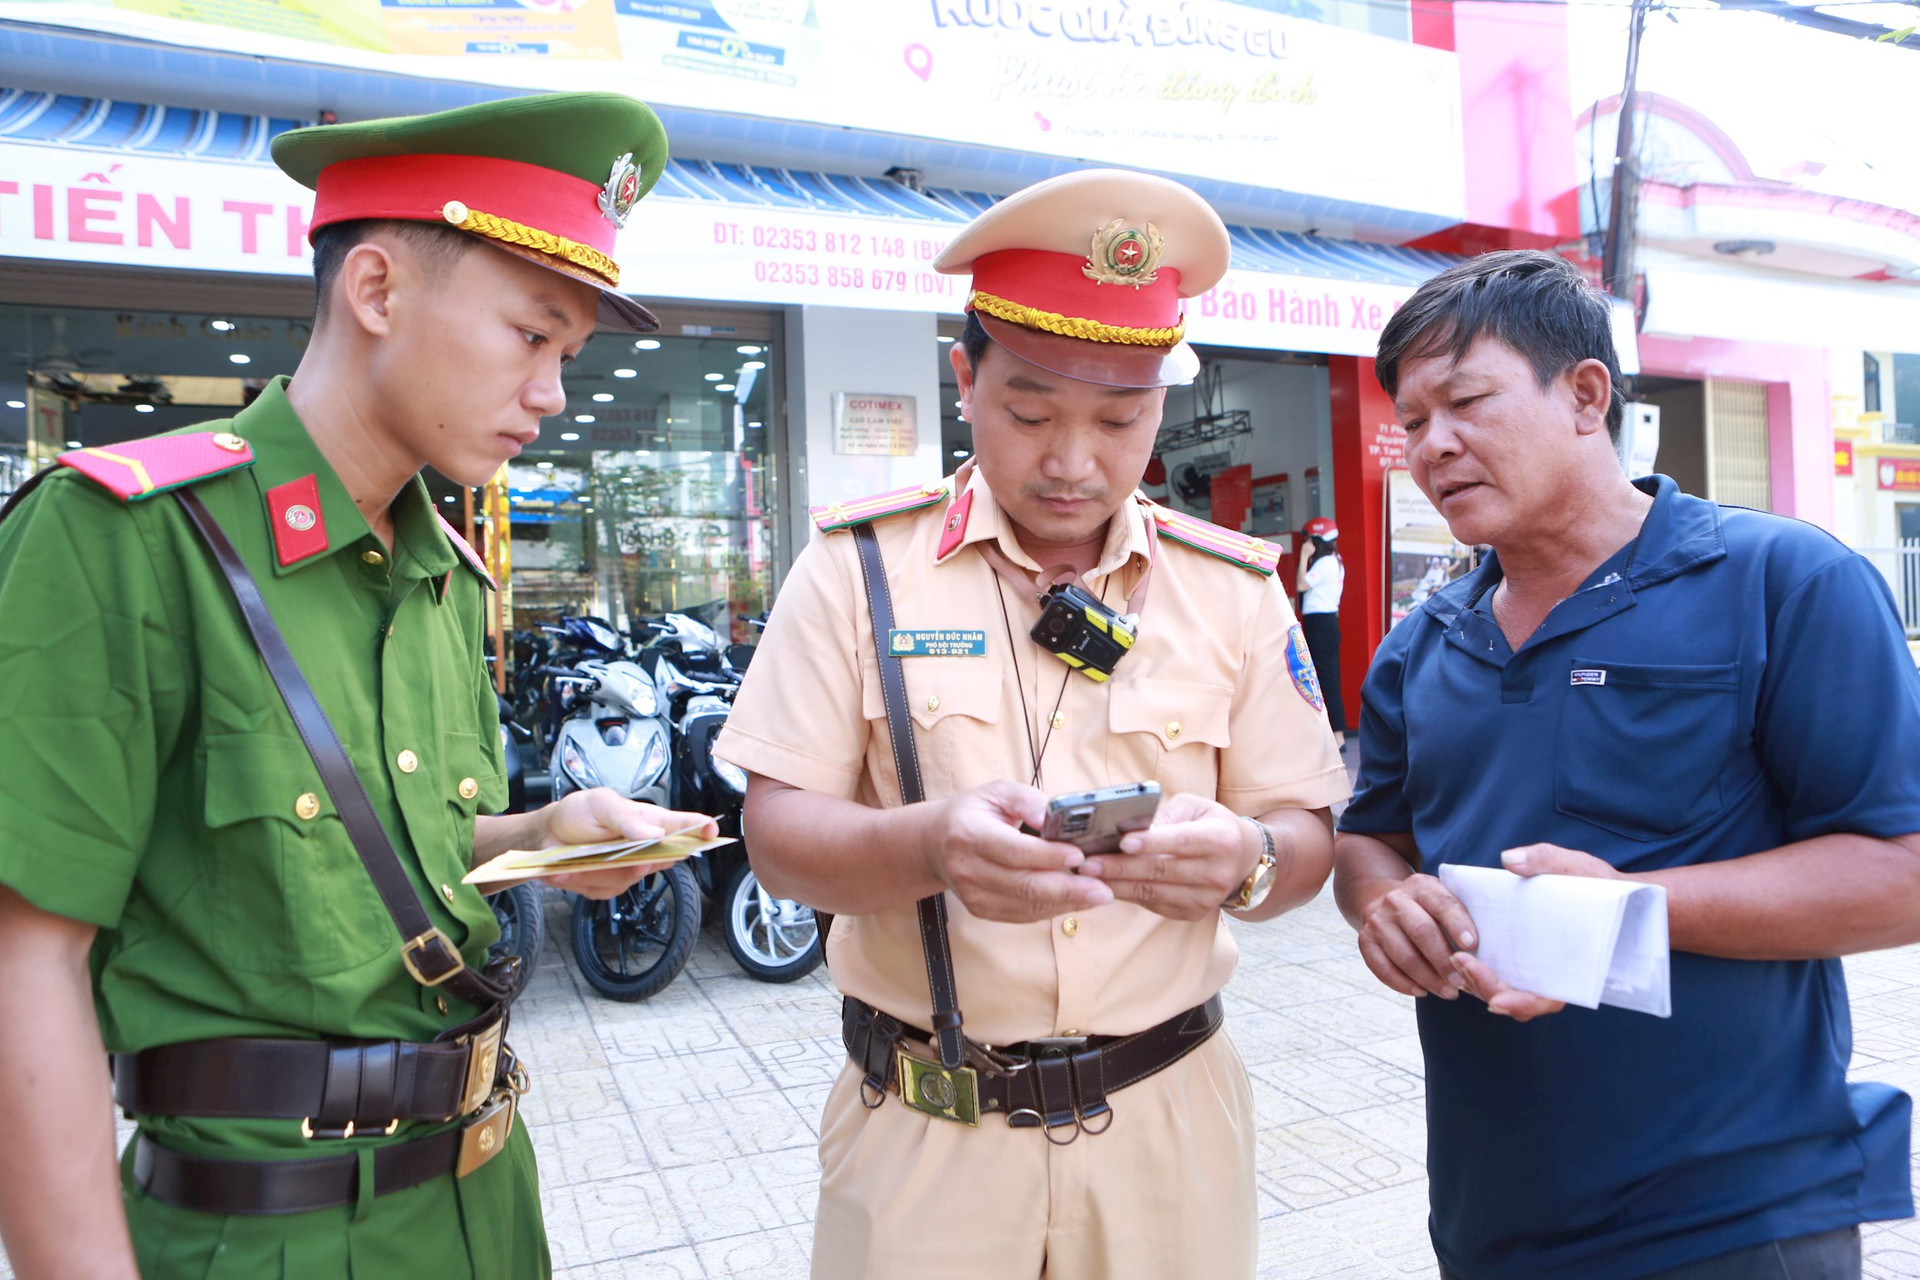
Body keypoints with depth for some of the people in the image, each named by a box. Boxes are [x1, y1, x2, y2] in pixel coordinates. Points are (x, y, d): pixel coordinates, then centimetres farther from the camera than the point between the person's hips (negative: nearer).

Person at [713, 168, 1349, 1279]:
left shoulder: (1236, 588, 0)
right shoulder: (860, 564, -5)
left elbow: (1307, 835, 1)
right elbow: (779, 832, -8)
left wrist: (1244, 862, -23)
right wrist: (929, 847, -29)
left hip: (1167, 1124, 2)